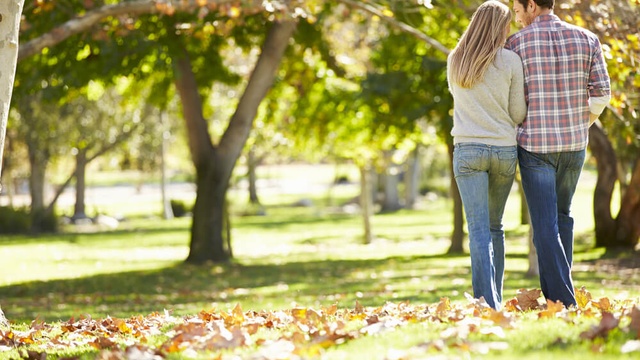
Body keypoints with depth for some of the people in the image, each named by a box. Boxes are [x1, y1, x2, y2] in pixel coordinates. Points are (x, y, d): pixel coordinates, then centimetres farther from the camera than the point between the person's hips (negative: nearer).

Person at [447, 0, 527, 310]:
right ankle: (495, 299, 17)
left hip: (468, 149, 0)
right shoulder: (510, 61, -2)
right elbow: (518, 114, 2)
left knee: (479, 229, -6)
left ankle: (487, 302, -17)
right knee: (495, 226, 15)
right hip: (504, 149, 0)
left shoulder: (455, 61, 6)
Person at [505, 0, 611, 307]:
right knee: (561, 215, 23)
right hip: (574, 144, 4)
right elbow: (602, 93, -2)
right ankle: (559, 287, 24)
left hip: (534, 146, -4)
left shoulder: (516, 43, -6)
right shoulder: (586, 39, 2)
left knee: (545, 225, -2)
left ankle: (561, 302, -9)